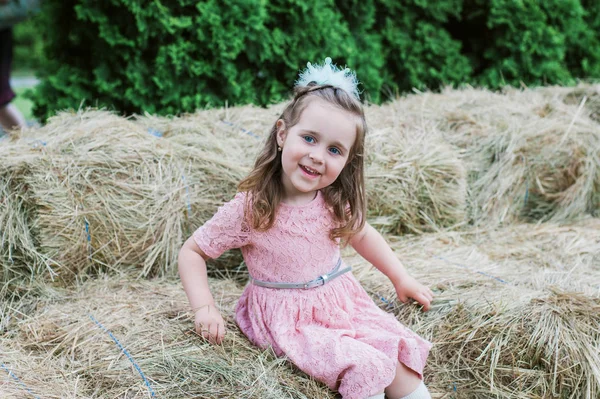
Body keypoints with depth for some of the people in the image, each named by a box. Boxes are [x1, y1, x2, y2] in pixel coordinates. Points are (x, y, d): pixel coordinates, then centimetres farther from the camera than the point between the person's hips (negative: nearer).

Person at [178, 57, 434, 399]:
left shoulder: (336, 201, -5)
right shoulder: (250, 208, -18)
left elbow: (362, 234, 16)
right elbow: (192, 252, -9)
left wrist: (402, 279, 14)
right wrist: (204, 307, -22)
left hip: (343, 302, 5)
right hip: (290, 319, -5)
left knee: (399, 354, -13)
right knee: (364, 366, -24)